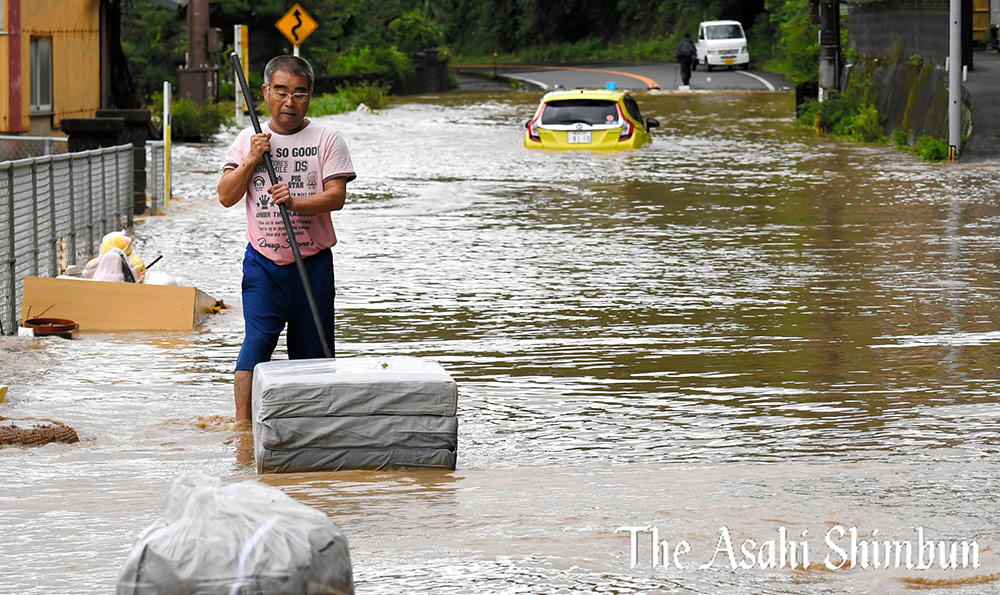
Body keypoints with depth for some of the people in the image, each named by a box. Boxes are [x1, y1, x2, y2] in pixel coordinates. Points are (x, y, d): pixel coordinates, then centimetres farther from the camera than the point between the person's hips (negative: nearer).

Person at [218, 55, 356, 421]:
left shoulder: (326, 140, 2)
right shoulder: (249, 140, 9)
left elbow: (336, 197, -8)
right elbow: (226, 197, 3)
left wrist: (296, 203, -24)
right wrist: (251, 161, -10)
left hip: (312, 262, 0)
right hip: (263, 261, 0)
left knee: (309, 347, 5)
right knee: (258, 340, -12)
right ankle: (242, 424, -12)